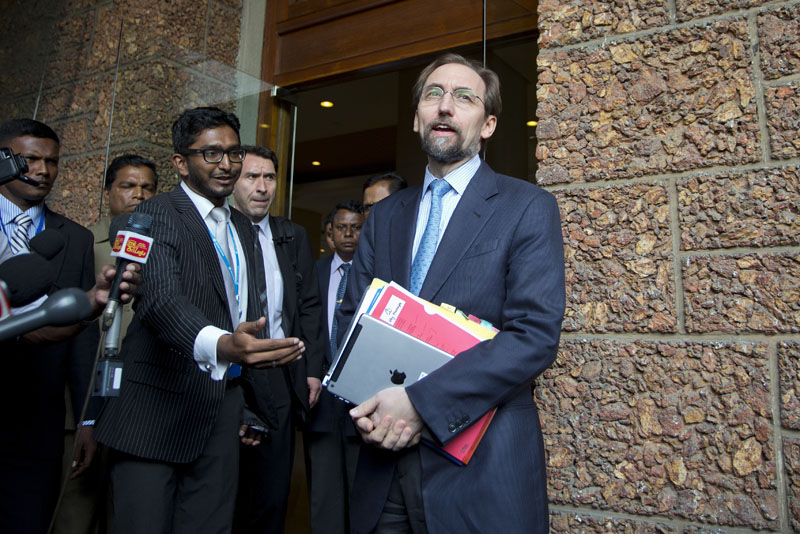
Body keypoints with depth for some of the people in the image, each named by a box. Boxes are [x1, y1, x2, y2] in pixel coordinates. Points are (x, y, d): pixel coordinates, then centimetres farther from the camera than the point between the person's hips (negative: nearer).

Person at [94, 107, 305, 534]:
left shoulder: (244, 230, 16)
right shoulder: (154, 216, -7)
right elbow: (162, 298, -25)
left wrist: (247, 400, 14)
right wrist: (220, 345, -44)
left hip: (224, 411, 6)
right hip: (158, 412, -6)